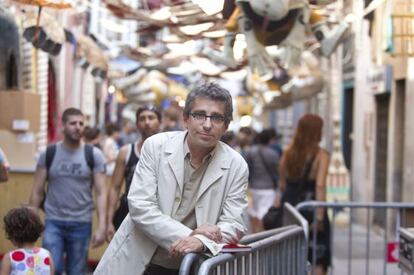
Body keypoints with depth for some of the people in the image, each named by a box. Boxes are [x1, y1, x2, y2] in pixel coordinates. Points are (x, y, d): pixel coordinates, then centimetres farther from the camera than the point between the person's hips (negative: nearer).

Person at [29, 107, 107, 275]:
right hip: (53, 222, 0)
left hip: (81, 224, 0)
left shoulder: (93, 155, -1)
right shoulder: (48, 154, 1)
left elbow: (101, 193, -4)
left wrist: (101, 226, -13)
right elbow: (37, 192, 5)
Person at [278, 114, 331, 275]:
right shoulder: (321, 155, -10)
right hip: (311, 208, -5)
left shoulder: (288, 153, 4)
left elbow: (282, 184, 7)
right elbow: (320, 186, -19)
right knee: (318, 259, 5)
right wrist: (319, 217, -21)